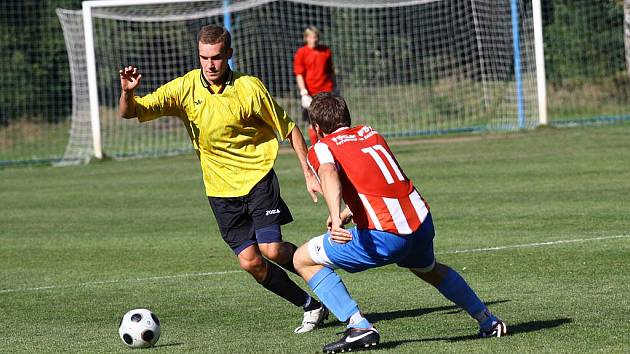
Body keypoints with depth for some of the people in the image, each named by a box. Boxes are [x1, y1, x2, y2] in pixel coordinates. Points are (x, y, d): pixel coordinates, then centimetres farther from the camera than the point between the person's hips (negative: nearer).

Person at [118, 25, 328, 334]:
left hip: (258, 178, -3)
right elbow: (130, 113, -9)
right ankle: (311, 306, 12)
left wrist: (308, 174, -5)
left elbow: (288, 130, -1)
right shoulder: (184, 88, -6)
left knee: (271, 249, -19)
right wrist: (127, 91, -31)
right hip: (221, 190, 3)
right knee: (250, 261, -5)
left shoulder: (249, 88, -11)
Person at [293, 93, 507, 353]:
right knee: (428, 269, 40)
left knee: (304, 260, 7)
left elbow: (329, 174, -19)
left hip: (384, 236, -7)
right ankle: (488, 321, 43)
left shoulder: (321, 148, 5)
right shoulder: (369, 133, 23)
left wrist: (336, 218, -34)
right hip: (422, 222, 7)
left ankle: (359, 328, -4)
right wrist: (348, 212, 38)